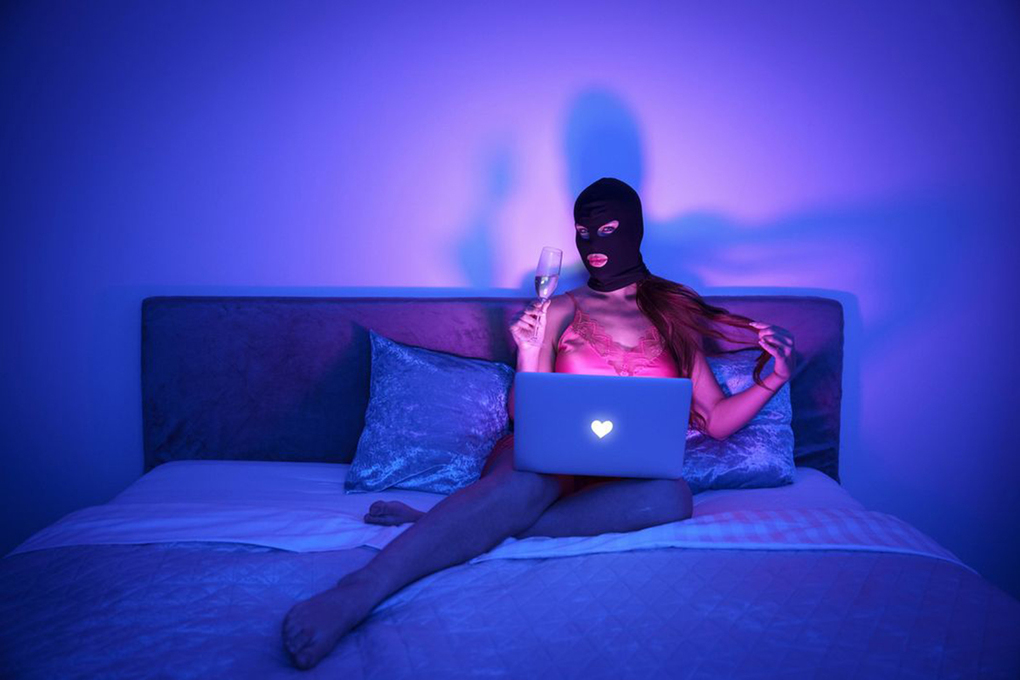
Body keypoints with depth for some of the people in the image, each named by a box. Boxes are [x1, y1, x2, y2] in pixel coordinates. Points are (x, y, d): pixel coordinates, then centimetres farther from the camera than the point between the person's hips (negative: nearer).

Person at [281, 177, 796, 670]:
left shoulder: (673, 315, 16)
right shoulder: (561, 310, 11)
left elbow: (714, 421, 15)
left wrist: (771, 381, 0)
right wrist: (530, 358, -11)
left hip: (613, 479, 2)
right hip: (541, 458, -1)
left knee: (671, 494, -35)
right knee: (533, 475, -39)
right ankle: (359, 591, -55)